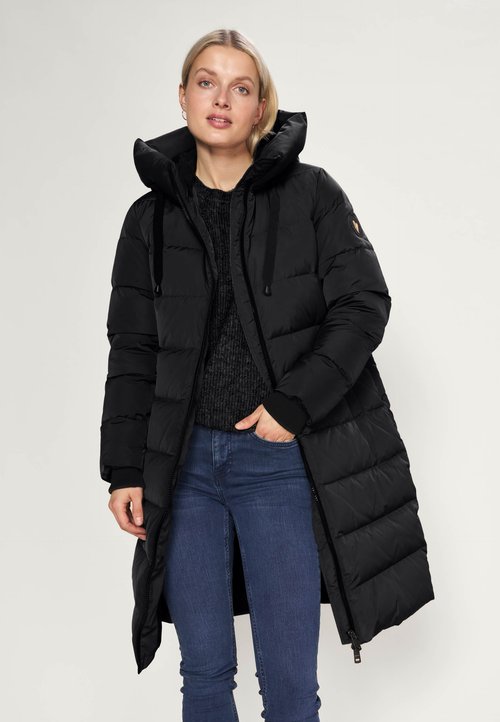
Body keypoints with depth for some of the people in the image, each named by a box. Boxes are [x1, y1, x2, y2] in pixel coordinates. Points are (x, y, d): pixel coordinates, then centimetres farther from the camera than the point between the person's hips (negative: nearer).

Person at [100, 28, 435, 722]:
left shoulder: (311, 194, 1)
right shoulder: (152, 217, 7)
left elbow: (363, 305, -4)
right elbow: (132, 352, 8)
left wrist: (293, 404, -14)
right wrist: (125, 471, 2)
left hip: (281, 458, -2)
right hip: (182, 462, 3)